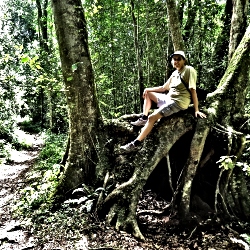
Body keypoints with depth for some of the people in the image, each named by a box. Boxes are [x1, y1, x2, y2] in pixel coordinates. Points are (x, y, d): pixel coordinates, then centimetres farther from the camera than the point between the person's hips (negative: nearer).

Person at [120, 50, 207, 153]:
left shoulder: (189, 70, -10)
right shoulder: (175, 73, 14)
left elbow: (193, 90, -17)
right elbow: (164, 88, 20)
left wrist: (196, 110, -22)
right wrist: (148, 89, 8)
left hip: (178, 102, -9)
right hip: (169, 98, 9)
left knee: (152, 117, -22)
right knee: (147, 93, 20)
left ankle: (136, 144, -21)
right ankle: (144, 119, 8)